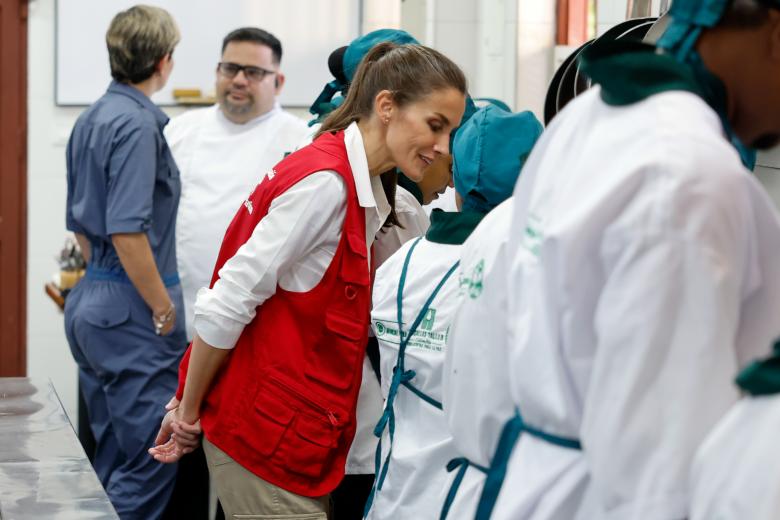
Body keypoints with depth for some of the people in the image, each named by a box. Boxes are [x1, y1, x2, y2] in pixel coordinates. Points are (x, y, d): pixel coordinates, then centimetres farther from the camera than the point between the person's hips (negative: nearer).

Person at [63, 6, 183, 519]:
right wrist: (165, 309, -15)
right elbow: (127, 231, -23)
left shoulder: (90, 120, 12)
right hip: (131, 309, -10)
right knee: (149, 465, -5)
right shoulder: (138, 123, -16)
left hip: (90, 300, 10)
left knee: (111, 465, 15)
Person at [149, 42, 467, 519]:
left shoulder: (365, 193, 11)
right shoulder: (325, 181, -18)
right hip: (268, 440, -9)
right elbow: (225, 308, -19)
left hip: (306, 440, 9)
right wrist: (188, 416, -9)